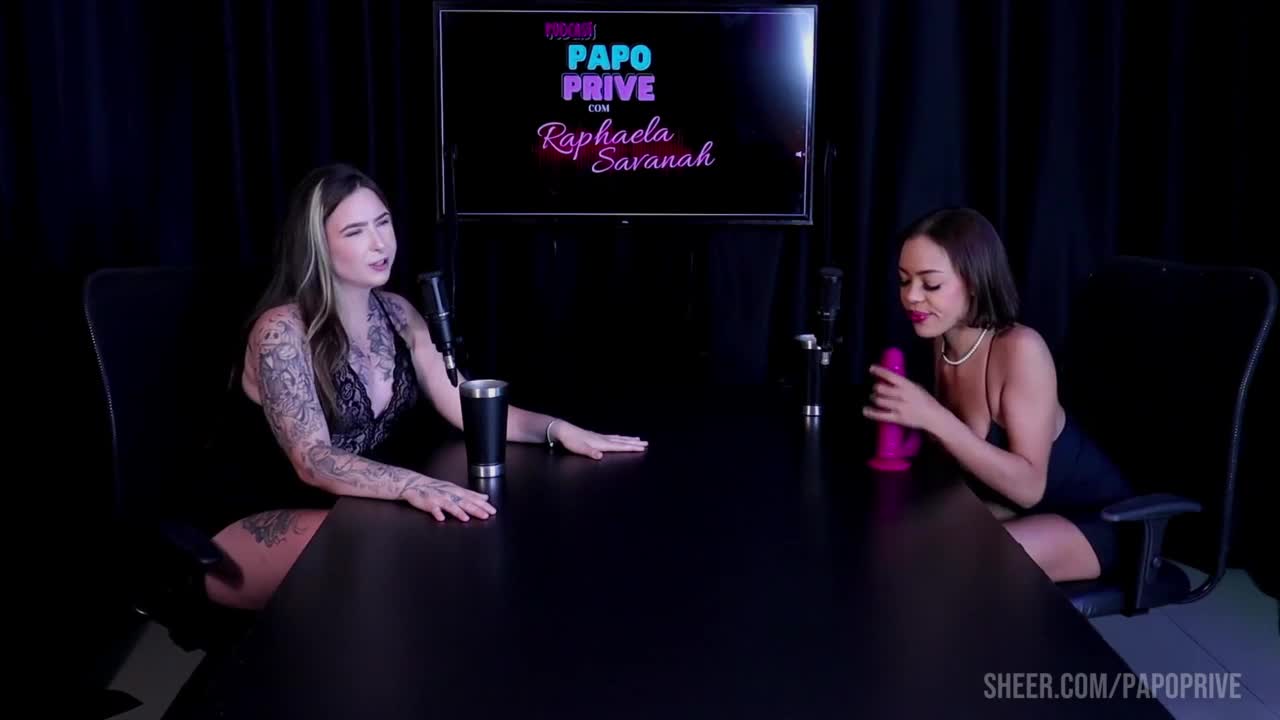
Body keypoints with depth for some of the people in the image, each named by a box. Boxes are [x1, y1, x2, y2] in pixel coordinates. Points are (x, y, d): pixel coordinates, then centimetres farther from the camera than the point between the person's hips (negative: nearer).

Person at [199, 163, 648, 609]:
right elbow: (312, 460, -28)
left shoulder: (396, 313, 2)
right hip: (256, 528, -6)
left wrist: (557, 429, -15)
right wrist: (412, 485, -44)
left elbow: (465, 406, 0)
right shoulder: (281, 330, -19)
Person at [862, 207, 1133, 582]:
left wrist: (934, 418, -36)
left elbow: (1029, 485, -29)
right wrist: (913, 424, -15)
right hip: (1023, 506, 7)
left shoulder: (1021, 349, -27)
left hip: (1093, 518, -7)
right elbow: (962, 453, 4)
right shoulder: (944, 341, -6)